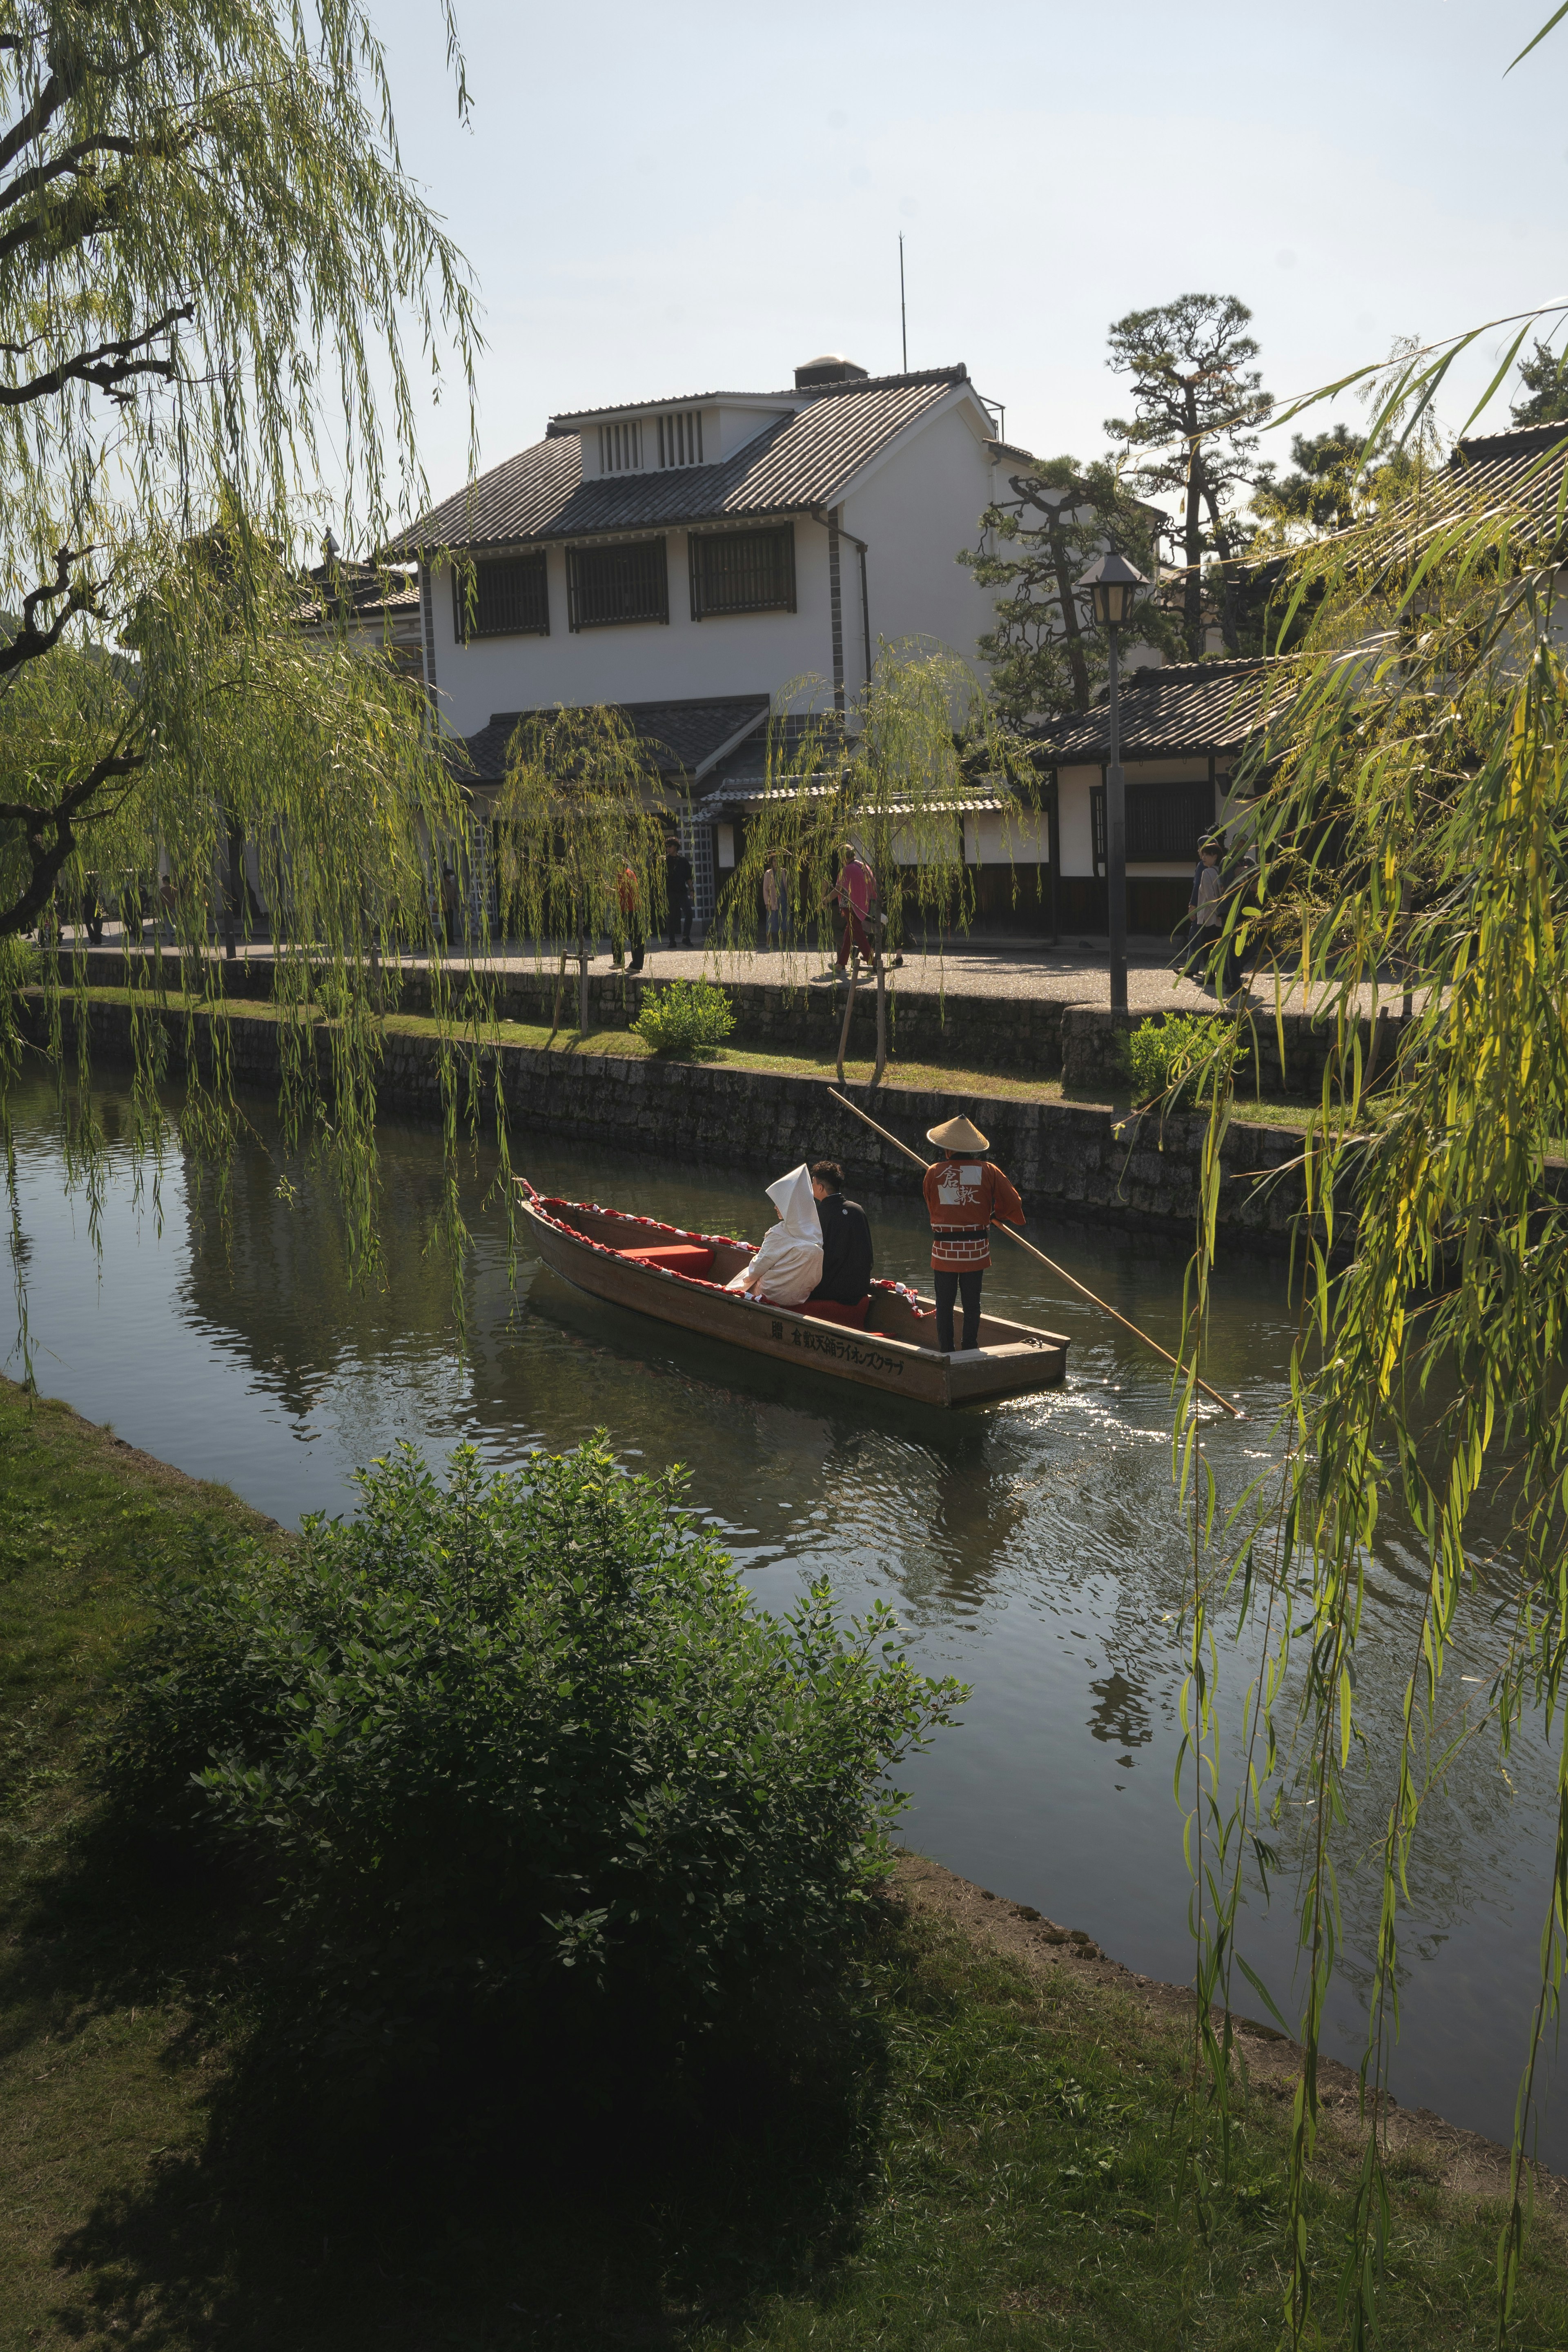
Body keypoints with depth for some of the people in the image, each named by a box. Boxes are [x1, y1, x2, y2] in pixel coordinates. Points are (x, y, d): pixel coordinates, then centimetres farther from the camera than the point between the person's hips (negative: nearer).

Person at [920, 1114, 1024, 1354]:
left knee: (944, 1304, 10)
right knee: (972, 1303, 12)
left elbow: (931, 1211, 8)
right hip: (976, 1250, 0)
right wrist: (991, 1213, 19)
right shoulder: (988, 1172, -4)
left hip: (943, 1250, 0)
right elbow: (1013, 1206, 0)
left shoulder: (933, 1173, -3)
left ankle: (946, 1352, 14)